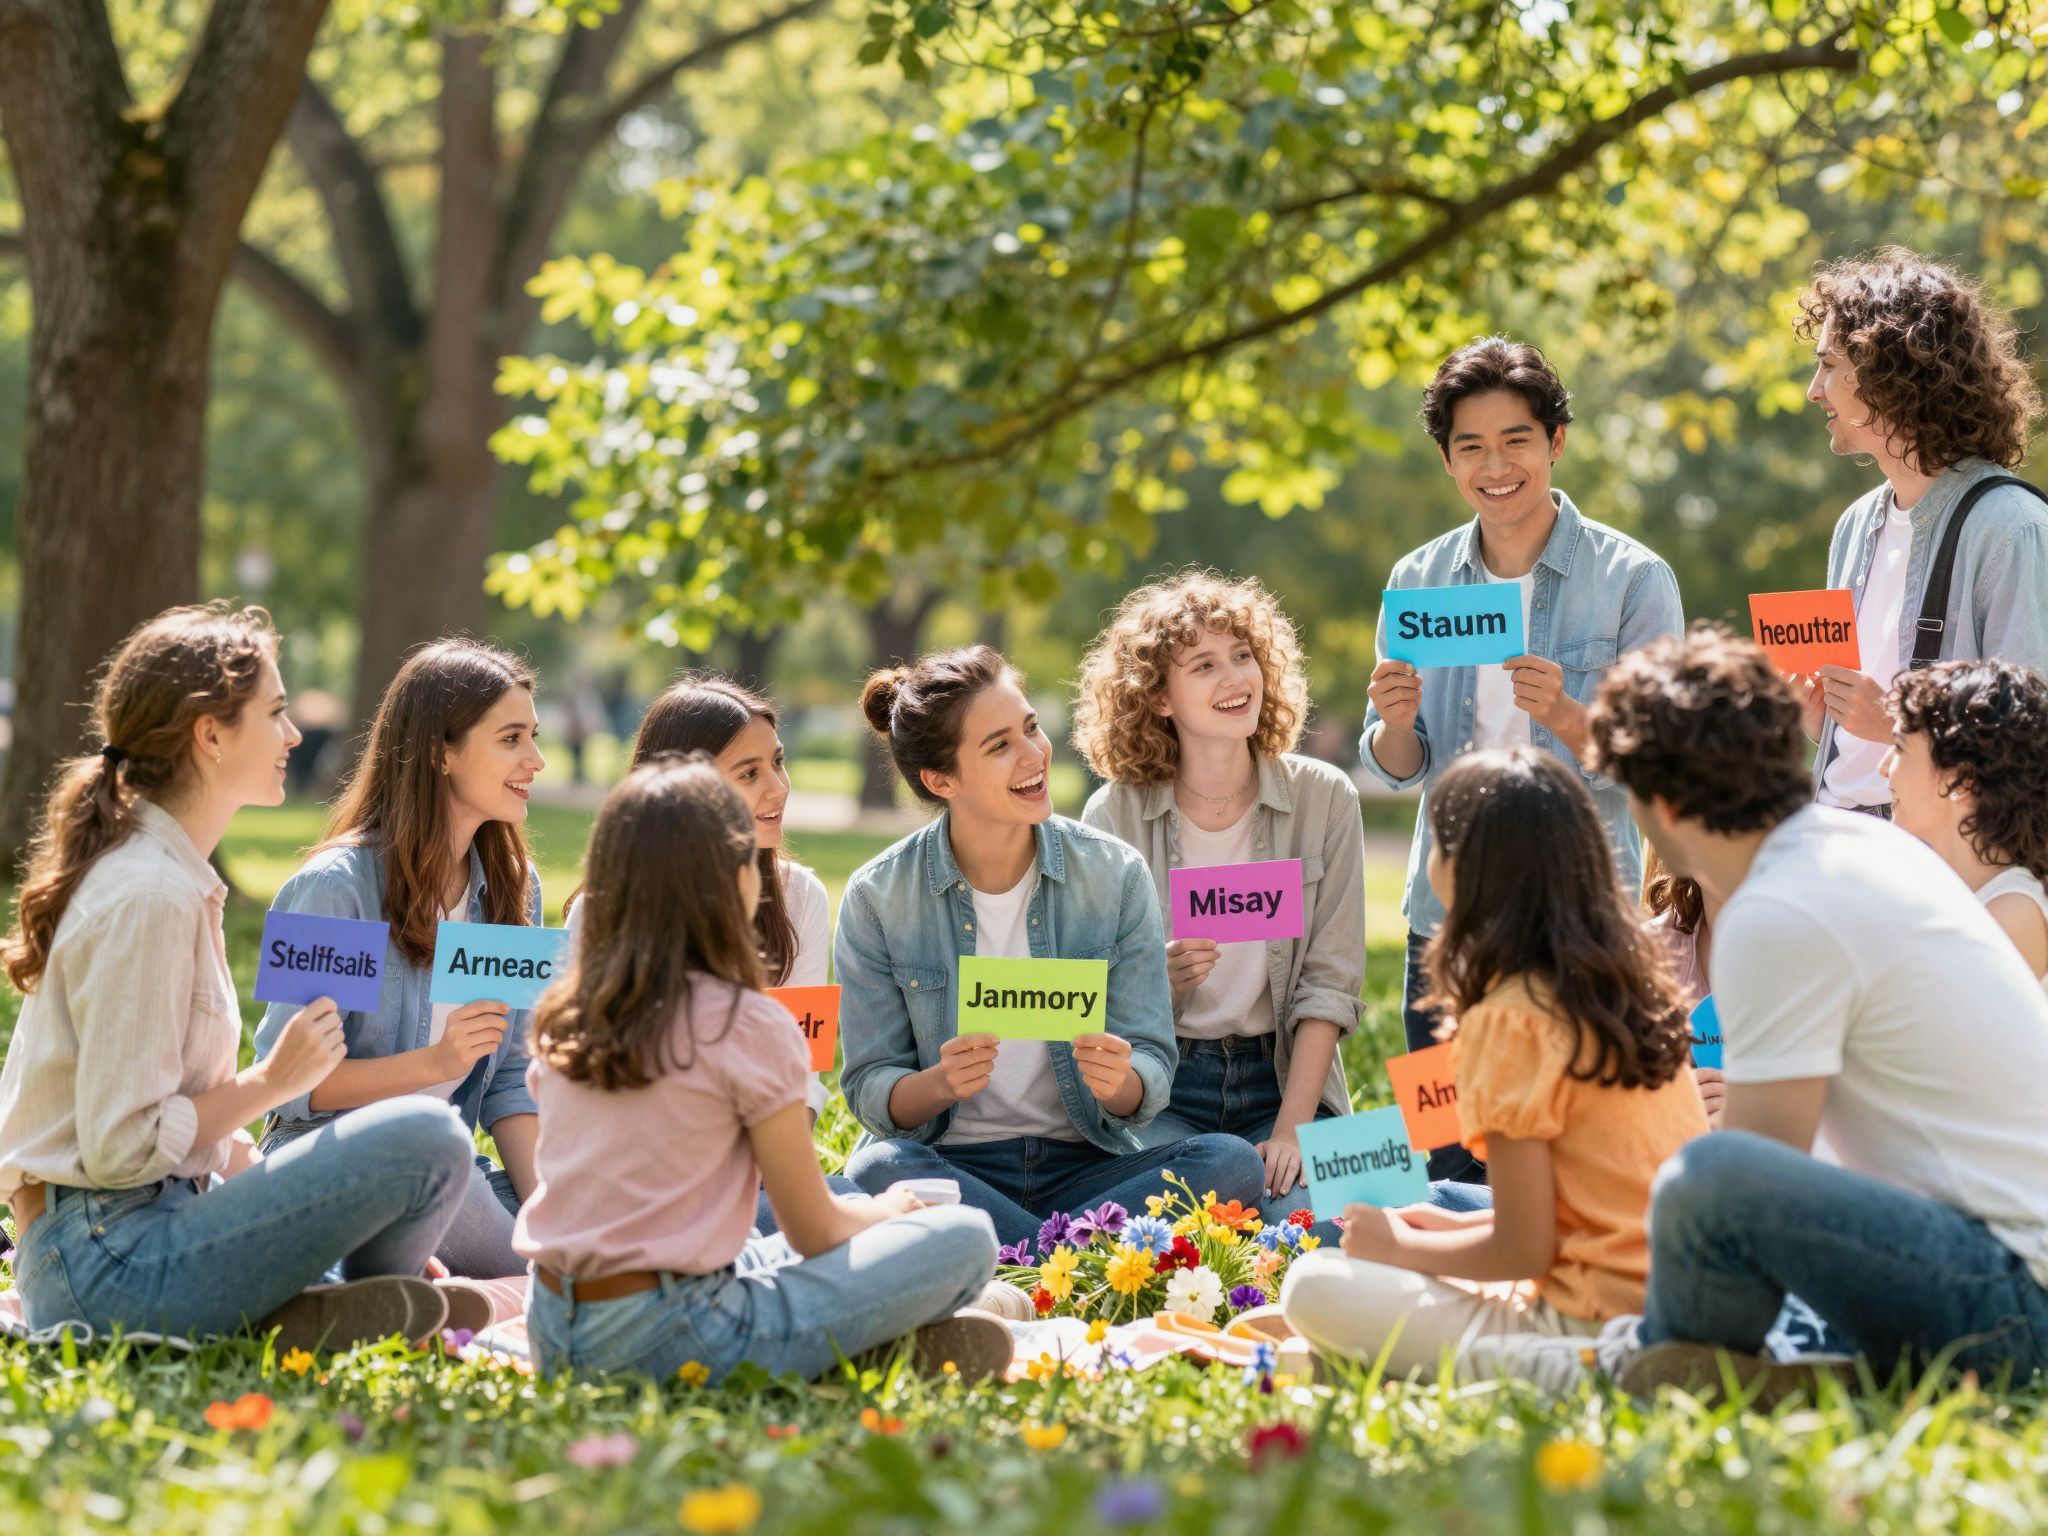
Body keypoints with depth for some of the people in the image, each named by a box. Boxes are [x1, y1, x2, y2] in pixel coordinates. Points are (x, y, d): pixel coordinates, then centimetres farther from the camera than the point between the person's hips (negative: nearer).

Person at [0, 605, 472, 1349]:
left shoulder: (168, 871, 14)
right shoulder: (148, 896, -16)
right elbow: (121, 1146, -20)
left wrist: (262, 1167, 8)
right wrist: (273, 1080, -11)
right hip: (103, 1263, -10)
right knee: (427, 1138, -18)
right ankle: (300, 1328, -3)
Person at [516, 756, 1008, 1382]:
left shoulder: (560, 1019, 7)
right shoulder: (748, 1026, -12)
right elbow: (816, 1232, -4)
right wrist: (886, 1211, 20)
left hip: (552, 1336, 7)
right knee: (965, 1237, -1)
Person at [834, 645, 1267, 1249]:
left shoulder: (1115, 875, 0)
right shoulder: (877, 899, -3)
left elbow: (1152, 1077, 1)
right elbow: (870, 1093, -2)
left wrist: (1119, 1082, -24)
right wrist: (943, 1083, -24)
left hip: (1086, 1167, 1)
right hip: (950, 1167, -1)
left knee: (1234, 1163, -25)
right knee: (876, 1171, -35)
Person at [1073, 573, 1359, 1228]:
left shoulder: (1325, 799, 0)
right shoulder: (1115, 815, -2)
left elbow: (1329, 983, -4)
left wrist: (1290, 1129, -14)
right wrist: (1159, 979, -22)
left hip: (1282, 1081, 1)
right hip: (1162, 1090, 0)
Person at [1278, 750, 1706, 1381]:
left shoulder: (1511, 1016, -15)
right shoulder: (1632, 981, 9)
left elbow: (1524, 1249, -14)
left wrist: (1399, 1245, 3)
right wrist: (1459, 1227, 21)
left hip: (1595, 1318, -9)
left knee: (1313, 1286, -7)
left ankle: (1491, 1360, -12)